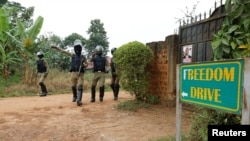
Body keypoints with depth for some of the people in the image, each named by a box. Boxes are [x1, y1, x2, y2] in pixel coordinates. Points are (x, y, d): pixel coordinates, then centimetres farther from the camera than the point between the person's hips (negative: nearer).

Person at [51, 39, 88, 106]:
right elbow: (62, 51, 14)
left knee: (80, 86, -17)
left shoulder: (83, 57, 7)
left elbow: (87, 64, 14)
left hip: (80, 74, -2)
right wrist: (55, 47, 13)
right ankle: (75, 96, 37)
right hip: (73, 73, 2)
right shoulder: (72, 55, 10)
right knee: (73, 86, 9)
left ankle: (79, 100, -22)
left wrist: (83, 65, -9)